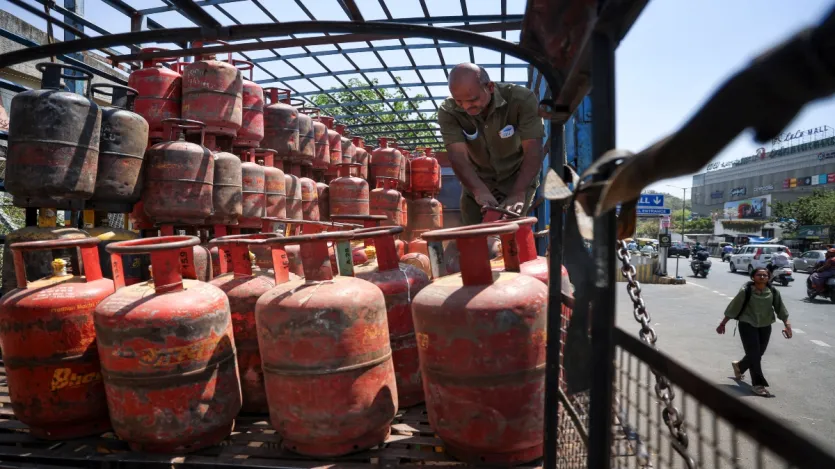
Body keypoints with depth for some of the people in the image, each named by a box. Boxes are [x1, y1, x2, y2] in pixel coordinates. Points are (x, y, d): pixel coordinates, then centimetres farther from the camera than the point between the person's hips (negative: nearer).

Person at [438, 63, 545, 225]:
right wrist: (479, 191, -49)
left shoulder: (522, 99, -26)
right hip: (477, 181, 2)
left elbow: (533, 152, -33)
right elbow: (458, 156, -32)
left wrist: (517, 195, -46)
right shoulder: (448, 112, -22)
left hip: (519, 177, -2)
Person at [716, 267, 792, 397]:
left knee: (758, 354, 15)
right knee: (754, 354, -6)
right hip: (748, 325, -5)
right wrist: (723, 324, -5)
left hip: (765, 326, 5)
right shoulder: (746, 291, -16)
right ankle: (758, 384, 3)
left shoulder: (773, 292, -5)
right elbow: (733, 307, -9)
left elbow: (780, 309, 4)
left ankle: (739, 366, 44)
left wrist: (787, 325, -5)